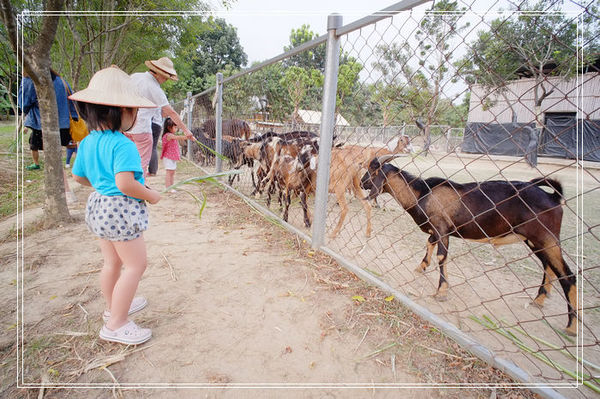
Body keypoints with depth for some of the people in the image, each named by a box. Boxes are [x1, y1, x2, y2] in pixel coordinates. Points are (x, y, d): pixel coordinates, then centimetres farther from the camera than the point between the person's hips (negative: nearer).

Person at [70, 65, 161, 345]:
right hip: (122, 209, -9)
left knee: (112, 262, 22)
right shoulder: (123, 145, -22)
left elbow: (78, 176, 15)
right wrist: (150, 195, -14)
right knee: (135, 264, 2)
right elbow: (125, 184, -30)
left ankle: (114, 307, 41)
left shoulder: (87, 142, 6)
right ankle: (116, 324, 11)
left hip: (99, 207, 9)